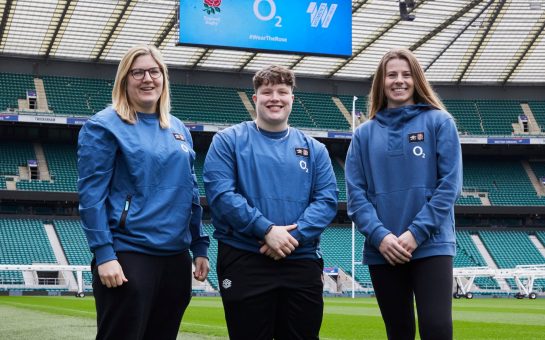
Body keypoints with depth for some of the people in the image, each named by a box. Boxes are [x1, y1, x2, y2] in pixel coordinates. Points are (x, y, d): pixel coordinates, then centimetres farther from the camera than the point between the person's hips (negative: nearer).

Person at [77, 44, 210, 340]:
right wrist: (103, 254, -17)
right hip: (128, 256, -6)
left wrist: (200, 247, 11)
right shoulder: (105, 126, -5)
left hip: (176, 257, 6)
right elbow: (91, 195, -10)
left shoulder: (178, 129, 13)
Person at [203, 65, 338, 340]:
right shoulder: (228, 140, 4)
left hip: (302, 262, 3)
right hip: (244, 260, -3)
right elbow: (220, 193, -9)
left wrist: (294, 236, -15)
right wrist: (266, 230, -18)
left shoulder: (314, 149, 13)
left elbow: (327, 199, 2)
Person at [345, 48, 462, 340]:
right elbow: (356, 193, 4)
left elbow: (449, 184, -4)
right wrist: (379, 235, -12)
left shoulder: (439, 122, 3)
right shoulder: (364, 134, 10)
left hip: (431, 246, -3)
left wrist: (417, 232, -13)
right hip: (382, 251, 3)